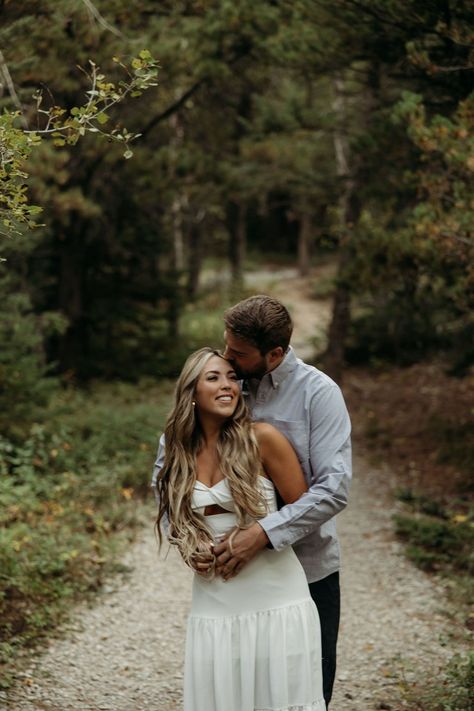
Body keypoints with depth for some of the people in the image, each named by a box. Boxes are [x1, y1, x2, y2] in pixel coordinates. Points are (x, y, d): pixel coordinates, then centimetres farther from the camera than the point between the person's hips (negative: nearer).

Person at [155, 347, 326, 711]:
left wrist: (254, 534, -13)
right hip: (213, 601, 4)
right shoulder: (181, 452, 7)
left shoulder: (262, 438, -7)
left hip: (275, 597, -4)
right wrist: (190, 549, 0)